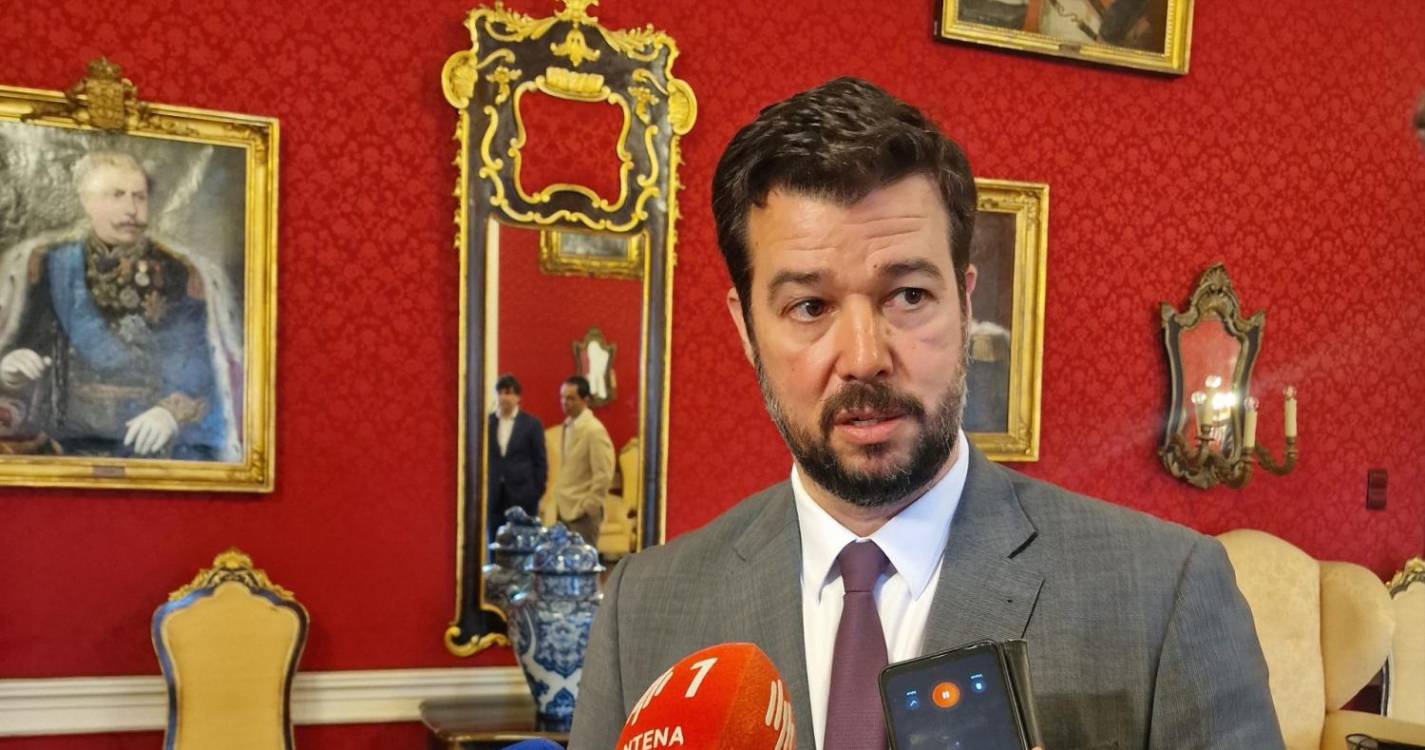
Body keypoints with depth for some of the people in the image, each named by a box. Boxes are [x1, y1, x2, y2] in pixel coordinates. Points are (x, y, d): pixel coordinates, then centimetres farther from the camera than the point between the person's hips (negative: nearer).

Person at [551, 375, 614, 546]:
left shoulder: (594, 430, -14)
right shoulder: (568, 425, 11)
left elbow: (604, 475, -16)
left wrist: (588, 506, -14)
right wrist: (560, 503, 13)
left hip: (582, 513, -8)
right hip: (565, 510, 8)